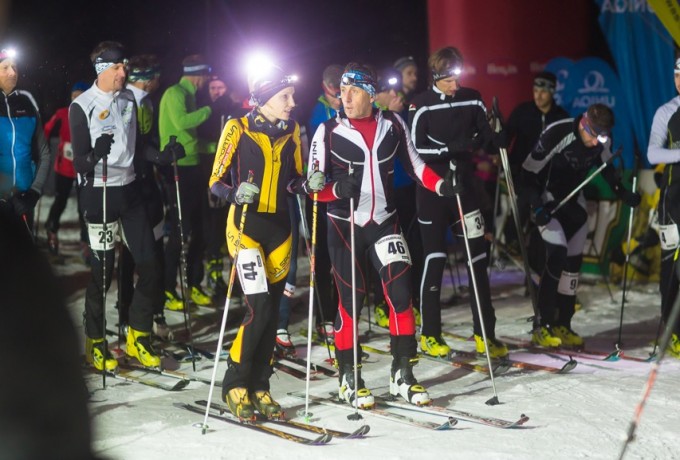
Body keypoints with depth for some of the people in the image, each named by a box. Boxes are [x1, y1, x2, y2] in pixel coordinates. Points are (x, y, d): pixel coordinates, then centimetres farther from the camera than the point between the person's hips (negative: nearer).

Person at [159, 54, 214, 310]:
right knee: (180, 230, -7)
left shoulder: (188, 95, 16)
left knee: (197, 227, 11)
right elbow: (181, 122, -29)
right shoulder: (174, 93, -12)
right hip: (177, 167, -9)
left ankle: (193, 285, 21)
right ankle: (167, 289, 1)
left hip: (190, 166, 9)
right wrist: (208, 110, -17)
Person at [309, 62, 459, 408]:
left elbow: (413, 163, 10)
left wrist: (442, 185, -6)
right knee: (351, 300, 3)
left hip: (385, 222, 2)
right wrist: (337, 189, -27)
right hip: (345, 226, -2)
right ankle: (349, 378, 18)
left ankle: (402, 375, 6)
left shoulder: (392, 125, -1)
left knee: (400, 293, -6)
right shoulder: (328, 131, -7)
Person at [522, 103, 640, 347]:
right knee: (557, 256, -20)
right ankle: (544, 327, -13)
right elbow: (529, 172, -22)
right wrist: (537, 207, -28)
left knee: (573, 261, 4)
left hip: (574, 201, 6)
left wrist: (624, 194, 1)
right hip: (547, 200, -6)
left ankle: (562, 326, 15)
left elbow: (607, 169, 10)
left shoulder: (603, 142, -12)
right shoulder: (556, 135, -30)